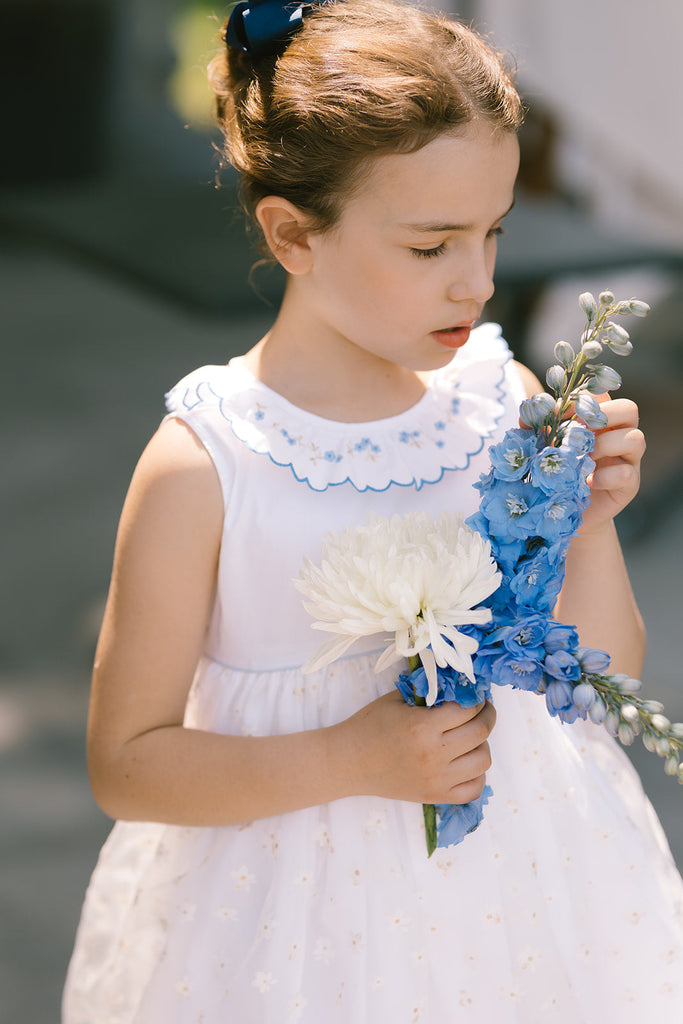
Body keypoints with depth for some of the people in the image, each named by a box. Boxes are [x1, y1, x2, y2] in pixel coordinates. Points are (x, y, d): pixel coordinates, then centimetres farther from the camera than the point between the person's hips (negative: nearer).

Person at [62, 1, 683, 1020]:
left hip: (522, 885, 4)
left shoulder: (505, 401, -5)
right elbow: (126, 761, -12)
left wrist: (589, 522, -14)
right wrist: (350, 761, -22)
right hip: (305, 924, -4)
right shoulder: (203, 465, -17)